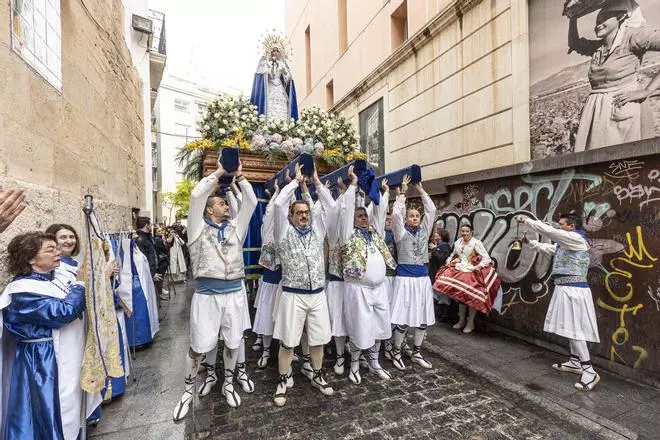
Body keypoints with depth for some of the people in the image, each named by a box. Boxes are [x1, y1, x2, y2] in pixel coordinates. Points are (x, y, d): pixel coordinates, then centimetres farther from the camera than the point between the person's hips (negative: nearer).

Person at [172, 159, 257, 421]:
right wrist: (219, 172, -4)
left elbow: (251, 201, 3)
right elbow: (196, 196, -10)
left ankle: (228, 384, 37)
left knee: (232, 342, 15)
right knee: (199, 346, 6)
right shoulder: (199, 228, 1)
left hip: (234, 293, 3)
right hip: (206, 294, -3)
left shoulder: (236, 227, 9)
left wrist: (239, 175, 2)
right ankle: (188, 390, 31)